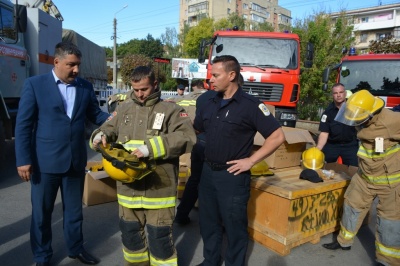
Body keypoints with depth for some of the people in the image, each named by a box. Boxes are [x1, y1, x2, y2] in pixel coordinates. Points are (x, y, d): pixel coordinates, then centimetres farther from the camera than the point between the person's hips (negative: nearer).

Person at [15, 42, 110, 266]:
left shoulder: (86, 87, 4)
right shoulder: (35, 84, -6)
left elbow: (96, 114, 9)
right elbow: (23, 125, -7)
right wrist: (24, 160, -11)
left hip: (76, 159, 3)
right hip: (45, 160, -3)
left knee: (74, 209, 18)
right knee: (42, 212, 13)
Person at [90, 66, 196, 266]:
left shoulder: (170, 110, -4)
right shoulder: (123, 109, 11)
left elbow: (187, 137, -18)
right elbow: (109, 129, 21)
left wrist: (151, 147, -25)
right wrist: (101, 135, -4)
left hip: (158, 187, -5)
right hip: (128, 186, 5)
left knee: (160, 237, 6)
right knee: (130, 232, 20)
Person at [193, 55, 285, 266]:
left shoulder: (250, 105, -13)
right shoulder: (211, 103, 6)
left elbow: (277, 136, -14)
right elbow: (194, 129, 18)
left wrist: (250, 161, -16)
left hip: (232, 175, -6)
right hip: (208, 172, 6)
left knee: (234, 226, 11)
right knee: (208, 222, 20)